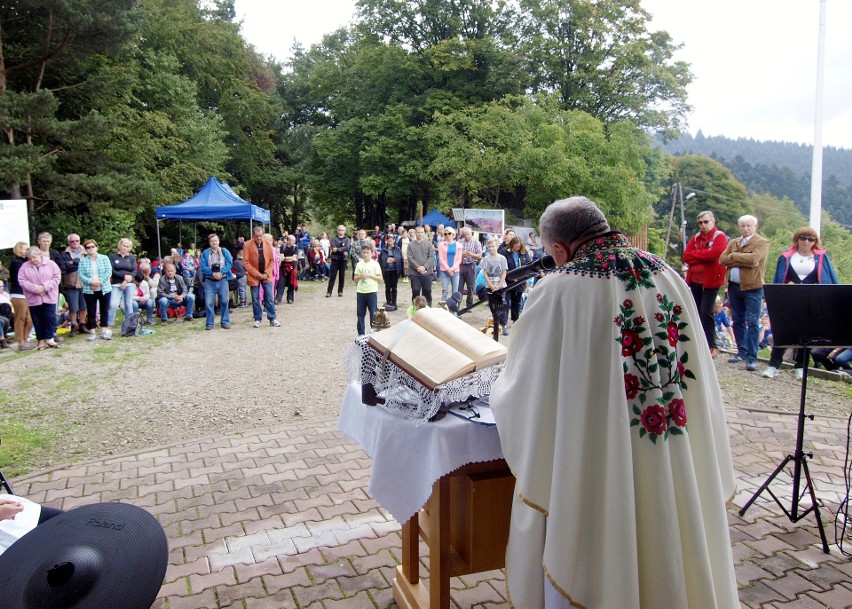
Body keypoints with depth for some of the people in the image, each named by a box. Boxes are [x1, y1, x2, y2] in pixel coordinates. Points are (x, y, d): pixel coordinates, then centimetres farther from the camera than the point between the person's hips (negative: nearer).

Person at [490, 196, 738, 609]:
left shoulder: (558, 291, -14)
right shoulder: (669, 277, 0)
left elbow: (522, 384, -3)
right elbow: (699, 377, 7)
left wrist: (501, 391, 18)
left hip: (596, 474, -5)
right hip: (679, 471, 5)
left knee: (589, 563, 15)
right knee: (664, 548, 24)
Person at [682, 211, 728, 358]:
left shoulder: (720, 237, -4)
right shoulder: (696, 237, 13)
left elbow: (713, 254, -21)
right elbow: (686, 256, 3)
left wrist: (695, 254, -7)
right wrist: (703, 256, -10)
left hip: (710, 281, -6)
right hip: (694, 280, 6)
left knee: (706, 314, -8)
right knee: (696, 313, 8)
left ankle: (712, 346, 1)